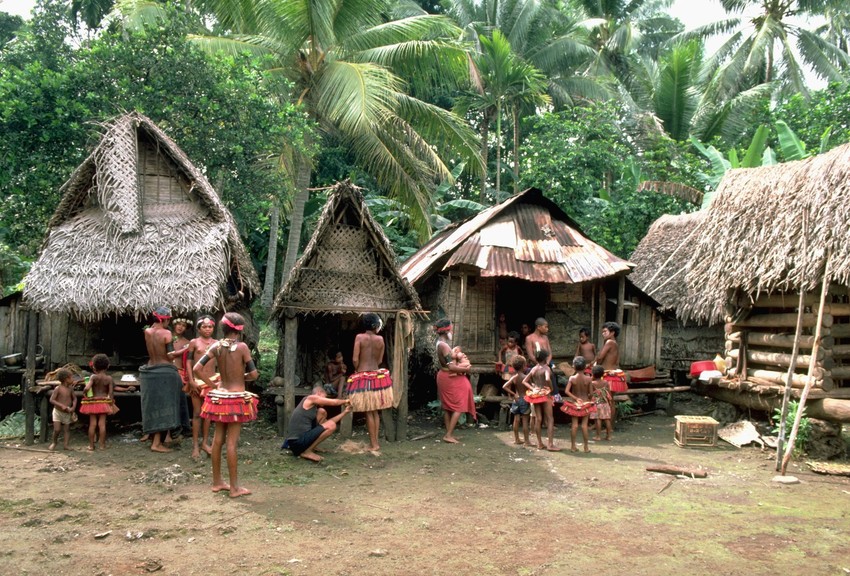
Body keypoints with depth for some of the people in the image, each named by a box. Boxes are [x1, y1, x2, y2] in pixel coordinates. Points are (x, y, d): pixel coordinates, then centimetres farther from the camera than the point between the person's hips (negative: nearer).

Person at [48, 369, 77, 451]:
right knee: (57, 429, -7)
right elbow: (51, 400, -17)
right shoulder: (58, 389, -14)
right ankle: (54, 442, 17)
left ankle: (66, 444, 7)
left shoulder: (70, 388, 1)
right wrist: (61, 405, -26)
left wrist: (73, 407, -4)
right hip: (58, 412, -4)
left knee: (67, 429, 3)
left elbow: (74, 398, 12)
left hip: (67, 413, 4)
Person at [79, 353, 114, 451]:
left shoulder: (94, 377, -10)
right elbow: (111, 392, -5)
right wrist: (111, 404, 7)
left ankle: (91, 445, 11)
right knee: (102, 424, 4)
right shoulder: (109, 378, -5)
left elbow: (87, 388, -24)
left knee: (92, 424, 5)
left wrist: (84, 393, -2)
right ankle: (102, 445, 7)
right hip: (104, 402, 1)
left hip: (93, 402, -1)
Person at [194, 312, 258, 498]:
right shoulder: (242, 346, -13)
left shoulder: (216, 346, 0)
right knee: (232, 442, -3)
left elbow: (197, 368, -3)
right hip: (236, 398, -5)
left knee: (218, 439, 13)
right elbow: (254, 374, -12)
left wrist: (211, 385, 4)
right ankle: (234, 487, 4)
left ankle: (217, 482, 24)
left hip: (219, 397, 5)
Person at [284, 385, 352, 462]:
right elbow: (334, 402, -3)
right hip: (298, 441, -10)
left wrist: (345, 412, 25)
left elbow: (327, 422, 22)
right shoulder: (310, 398, -4)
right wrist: (345, 401, 18)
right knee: (331, 425, -12)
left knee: (322, 412, 15)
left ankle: (310, 446, 12)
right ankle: (307, 452, -8)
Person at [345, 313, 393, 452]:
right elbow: (380, 361, 5)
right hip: (377, 376, 4)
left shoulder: (359, 337, -9)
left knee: (368, 412, 1)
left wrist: (358, 371, 6)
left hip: (363, 377, -3)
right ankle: (375, 442, 17)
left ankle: (374, 443, 4)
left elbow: (355, 360, -11)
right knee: (375, 411, 14)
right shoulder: (380, 339, 1)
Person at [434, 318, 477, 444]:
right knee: (459, 407, -2)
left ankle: (449, 434, 20)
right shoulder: (444, 345, -23)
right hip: (451, 378, -10)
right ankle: (449, 435, -3)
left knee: (447, 407, 14)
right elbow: (451, 367, -26)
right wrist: (466, 369, -14)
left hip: (444, 376, 10)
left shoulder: (440, 343, 8)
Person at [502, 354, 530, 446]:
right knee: (525, 421, -1)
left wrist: (513, 394, -1)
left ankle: (516, 439, 18)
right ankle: (526, 440, 4)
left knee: (516, 420, 10)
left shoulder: (514, 378, 1)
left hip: (517, 400, 5)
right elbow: (529, 389, -19)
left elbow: (504, 387, -4)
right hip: (525, 400, -5)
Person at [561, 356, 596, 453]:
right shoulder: (588, 379, -10)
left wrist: (575, 398, -9)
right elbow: (591, 393, -8)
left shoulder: (572, 378, -10)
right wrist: (587, 397, 11)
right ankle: (586, 447, 10)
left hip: (575, 404, 0)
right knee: (584, 425, 4)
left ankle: (573, 446, 10)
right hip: (585, 403, 0)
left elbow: (567, 391, -16)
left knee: (574, 425, 6)